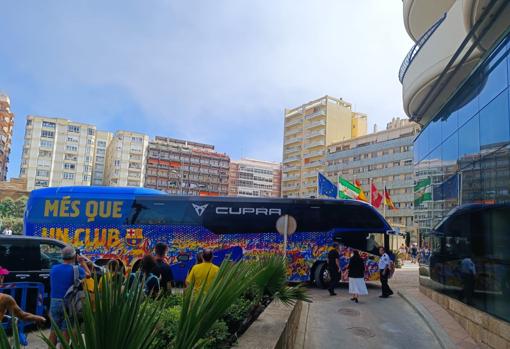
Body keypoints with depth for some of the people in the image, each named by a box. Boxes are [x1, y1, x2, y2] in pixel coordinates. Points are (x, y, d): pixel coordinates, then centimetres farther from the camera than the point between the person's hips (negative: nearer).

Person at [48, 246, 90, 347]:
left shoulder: (54, 268, 3)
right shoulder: (76, 269, -11)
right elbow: (88, 274, 8)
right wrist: (82, 262, 18)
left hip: (54, 302, 4)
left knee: (54, 330, 15)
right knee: (65, 331, 4)